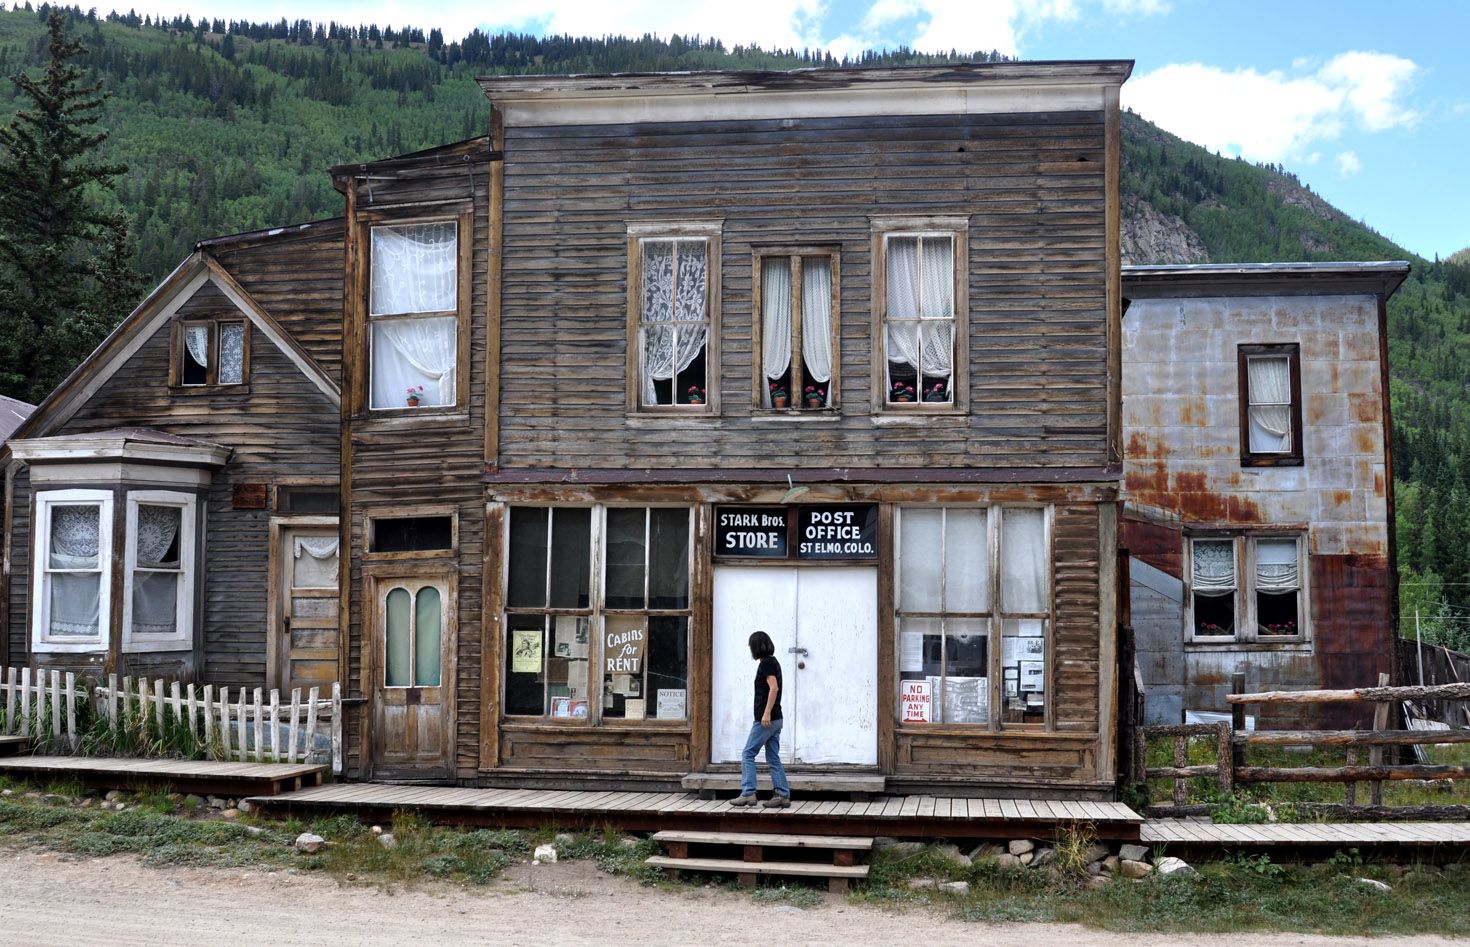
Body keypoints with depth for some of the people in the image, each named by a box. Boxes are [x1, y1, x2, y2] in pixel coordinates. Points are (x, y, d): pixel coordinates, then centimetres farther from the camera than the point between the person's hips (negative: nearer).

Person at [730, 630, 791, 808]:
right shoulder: (773, 662, 17)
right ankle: (783, 795, 6)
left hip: (765, 719, -9)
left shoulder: (766, 663, -11)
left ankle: (748, 793, -7)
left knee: (748, 754, -4)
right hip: (775, 719, 9)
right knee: (773, 758, 9)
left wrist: (767, 713, -24)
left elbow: (774, 688, -22)